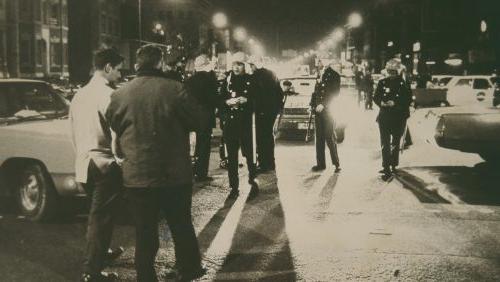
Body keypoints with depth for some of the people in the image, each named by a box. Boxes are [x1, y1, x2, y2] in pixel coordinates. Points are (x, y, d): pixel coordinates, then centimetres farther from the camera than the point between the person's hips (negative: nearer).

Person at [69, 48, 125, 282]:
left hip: (83, 164, 8)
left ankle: (101, 252, 41)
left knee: (96, 214, 24)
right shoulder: (106, 94, -14)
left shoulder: (79, 95, 11)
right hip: (104, 165, -8)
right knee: (101, 217, -1)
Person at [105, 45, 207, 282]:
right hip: (175, 174, 0)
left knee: (145, 232, 9)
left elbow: (111, 128, 9)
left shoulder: (120, 95, -5)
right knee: (181, 226, 17)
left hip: (137, 176, 1)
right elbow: (201, 121, -3)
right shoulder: (174, 90, -12)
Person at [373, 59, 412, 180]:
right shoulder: (382, 83, 5)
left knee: (395, 143, 13)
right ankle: (387, 169, -9)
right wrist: (381, 103, -14)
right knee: (385, 143, -8)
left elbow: (408, 100, -6)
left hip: (399, 118, -1)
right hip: (384, 117, 1)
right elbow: (376, 97, 8)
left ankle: (393, 166, 29)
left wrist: (394, 103, -19)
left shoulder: (403, 84, -3)